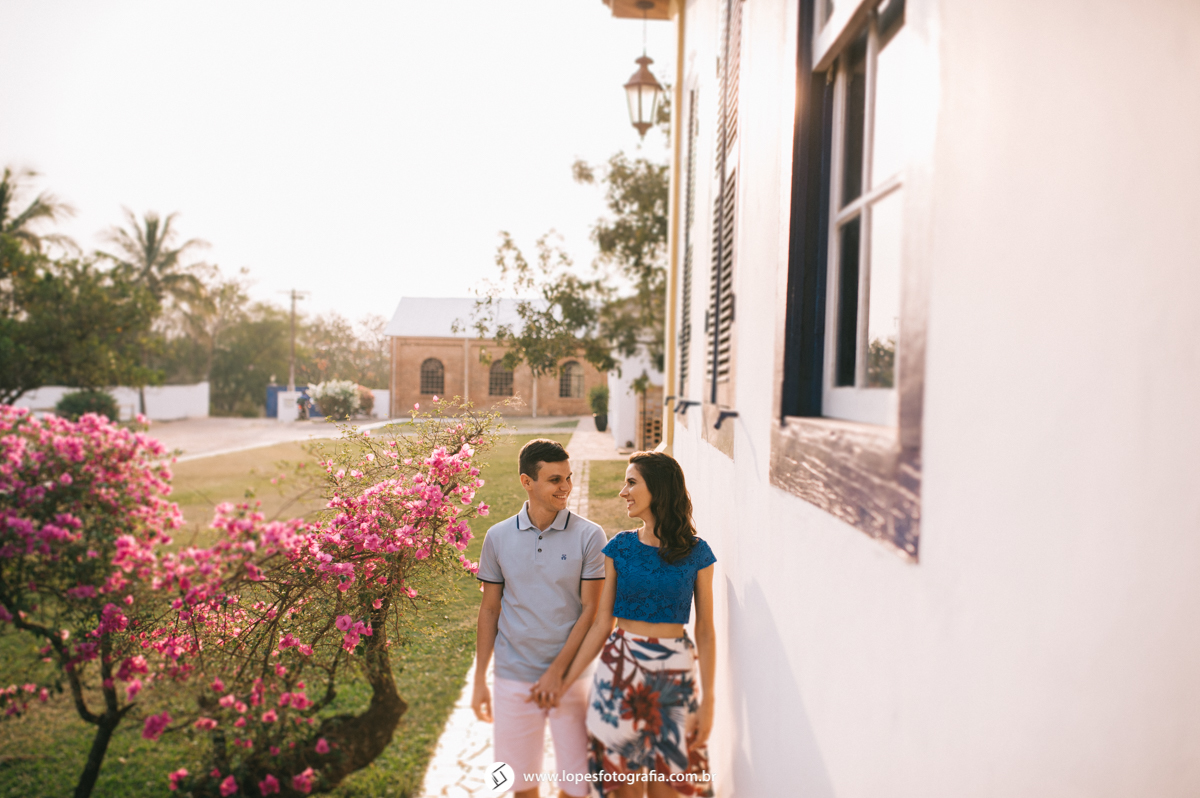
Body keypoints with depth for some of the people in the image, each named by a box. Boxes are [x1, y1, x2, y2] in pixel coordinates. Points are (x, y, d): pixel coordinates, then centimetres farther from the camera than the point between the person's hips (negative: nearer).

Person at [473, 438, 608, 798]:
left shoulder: (589, 536, -7)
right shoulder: (498, 537, 0)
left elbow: (590, 610, -7)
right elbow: (489, 609, 6)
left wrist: (557, 671, -12)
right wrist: (479, 680, 6)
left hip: (570, 675, -2)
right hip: (513, 677, 2)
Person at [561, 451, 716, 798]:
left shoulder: (696, 554, -5)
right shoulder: (619, 547, -2)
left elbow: (705, 631, -1)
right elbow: (601, 624, 0)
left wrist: (708, 701, -3)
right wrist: (565, 681, -1)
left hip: (674, 674, -1)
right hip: (621, 668, 1)